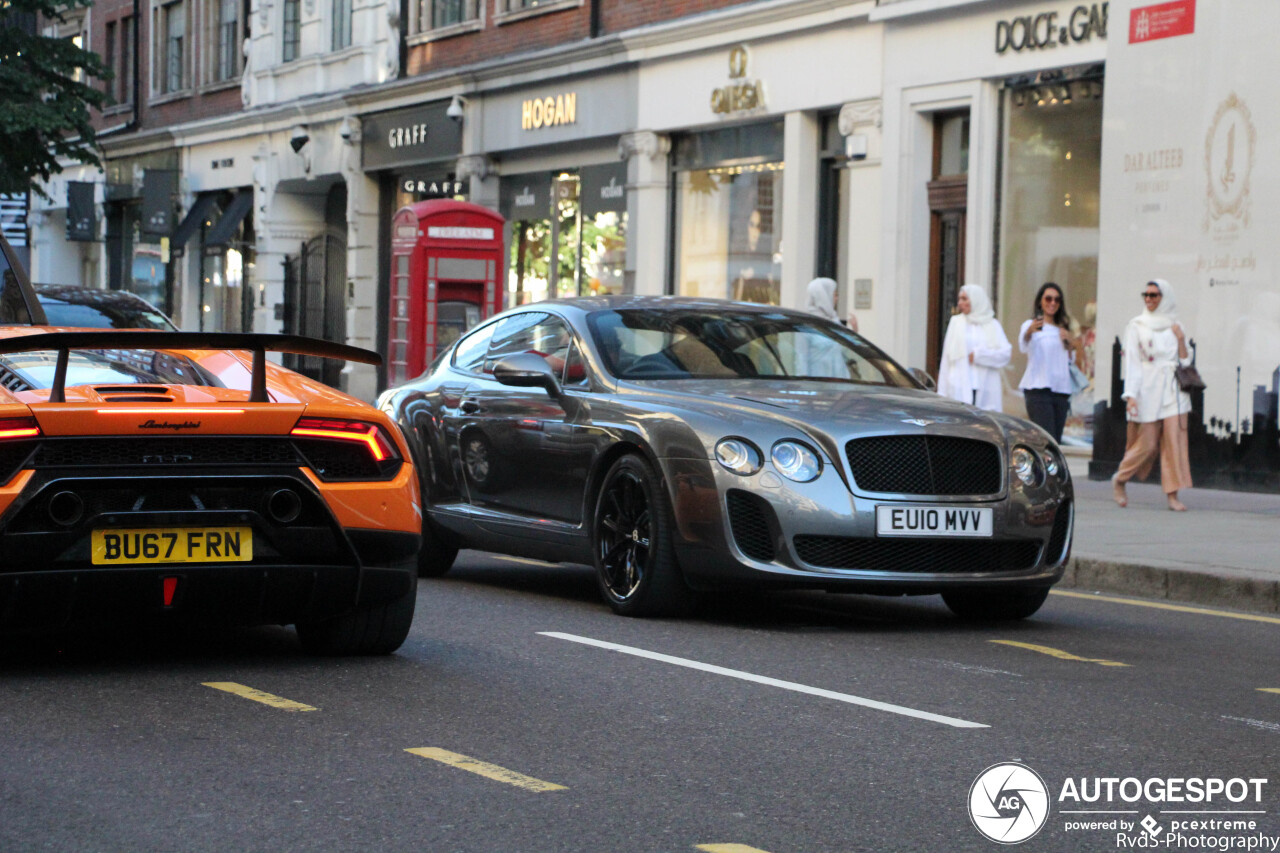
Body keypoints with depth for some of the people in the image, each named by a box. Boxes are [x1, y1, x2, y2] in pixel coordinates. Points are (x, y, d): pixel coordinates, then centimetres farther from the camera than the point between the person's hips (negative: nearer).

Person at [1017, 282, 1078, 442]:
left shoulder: (1062, 330, 21)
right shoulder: (1031, 325, -1)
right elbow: (1023, 347, -23)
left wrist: (1071, 345, 5)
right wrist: (1029, 332, -45)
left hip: (1061, 390, 7)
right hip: (1038, 390, -6)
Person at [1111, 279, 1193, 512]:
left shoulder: (1175, 326, 11)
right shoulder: (1136, 326, 3)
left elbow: (1184, 361, 11)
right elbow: (1132, 362, -3)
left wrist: (1181, 340, -5)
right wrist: (1131, 394, -11)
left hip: (1173, 388, 3)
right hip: (1149, 389, -3)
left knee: (1175, 439, -6)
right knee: (1147, 444, -3)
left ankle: (1173, 495, -5)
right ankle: (1120, 479, 21)